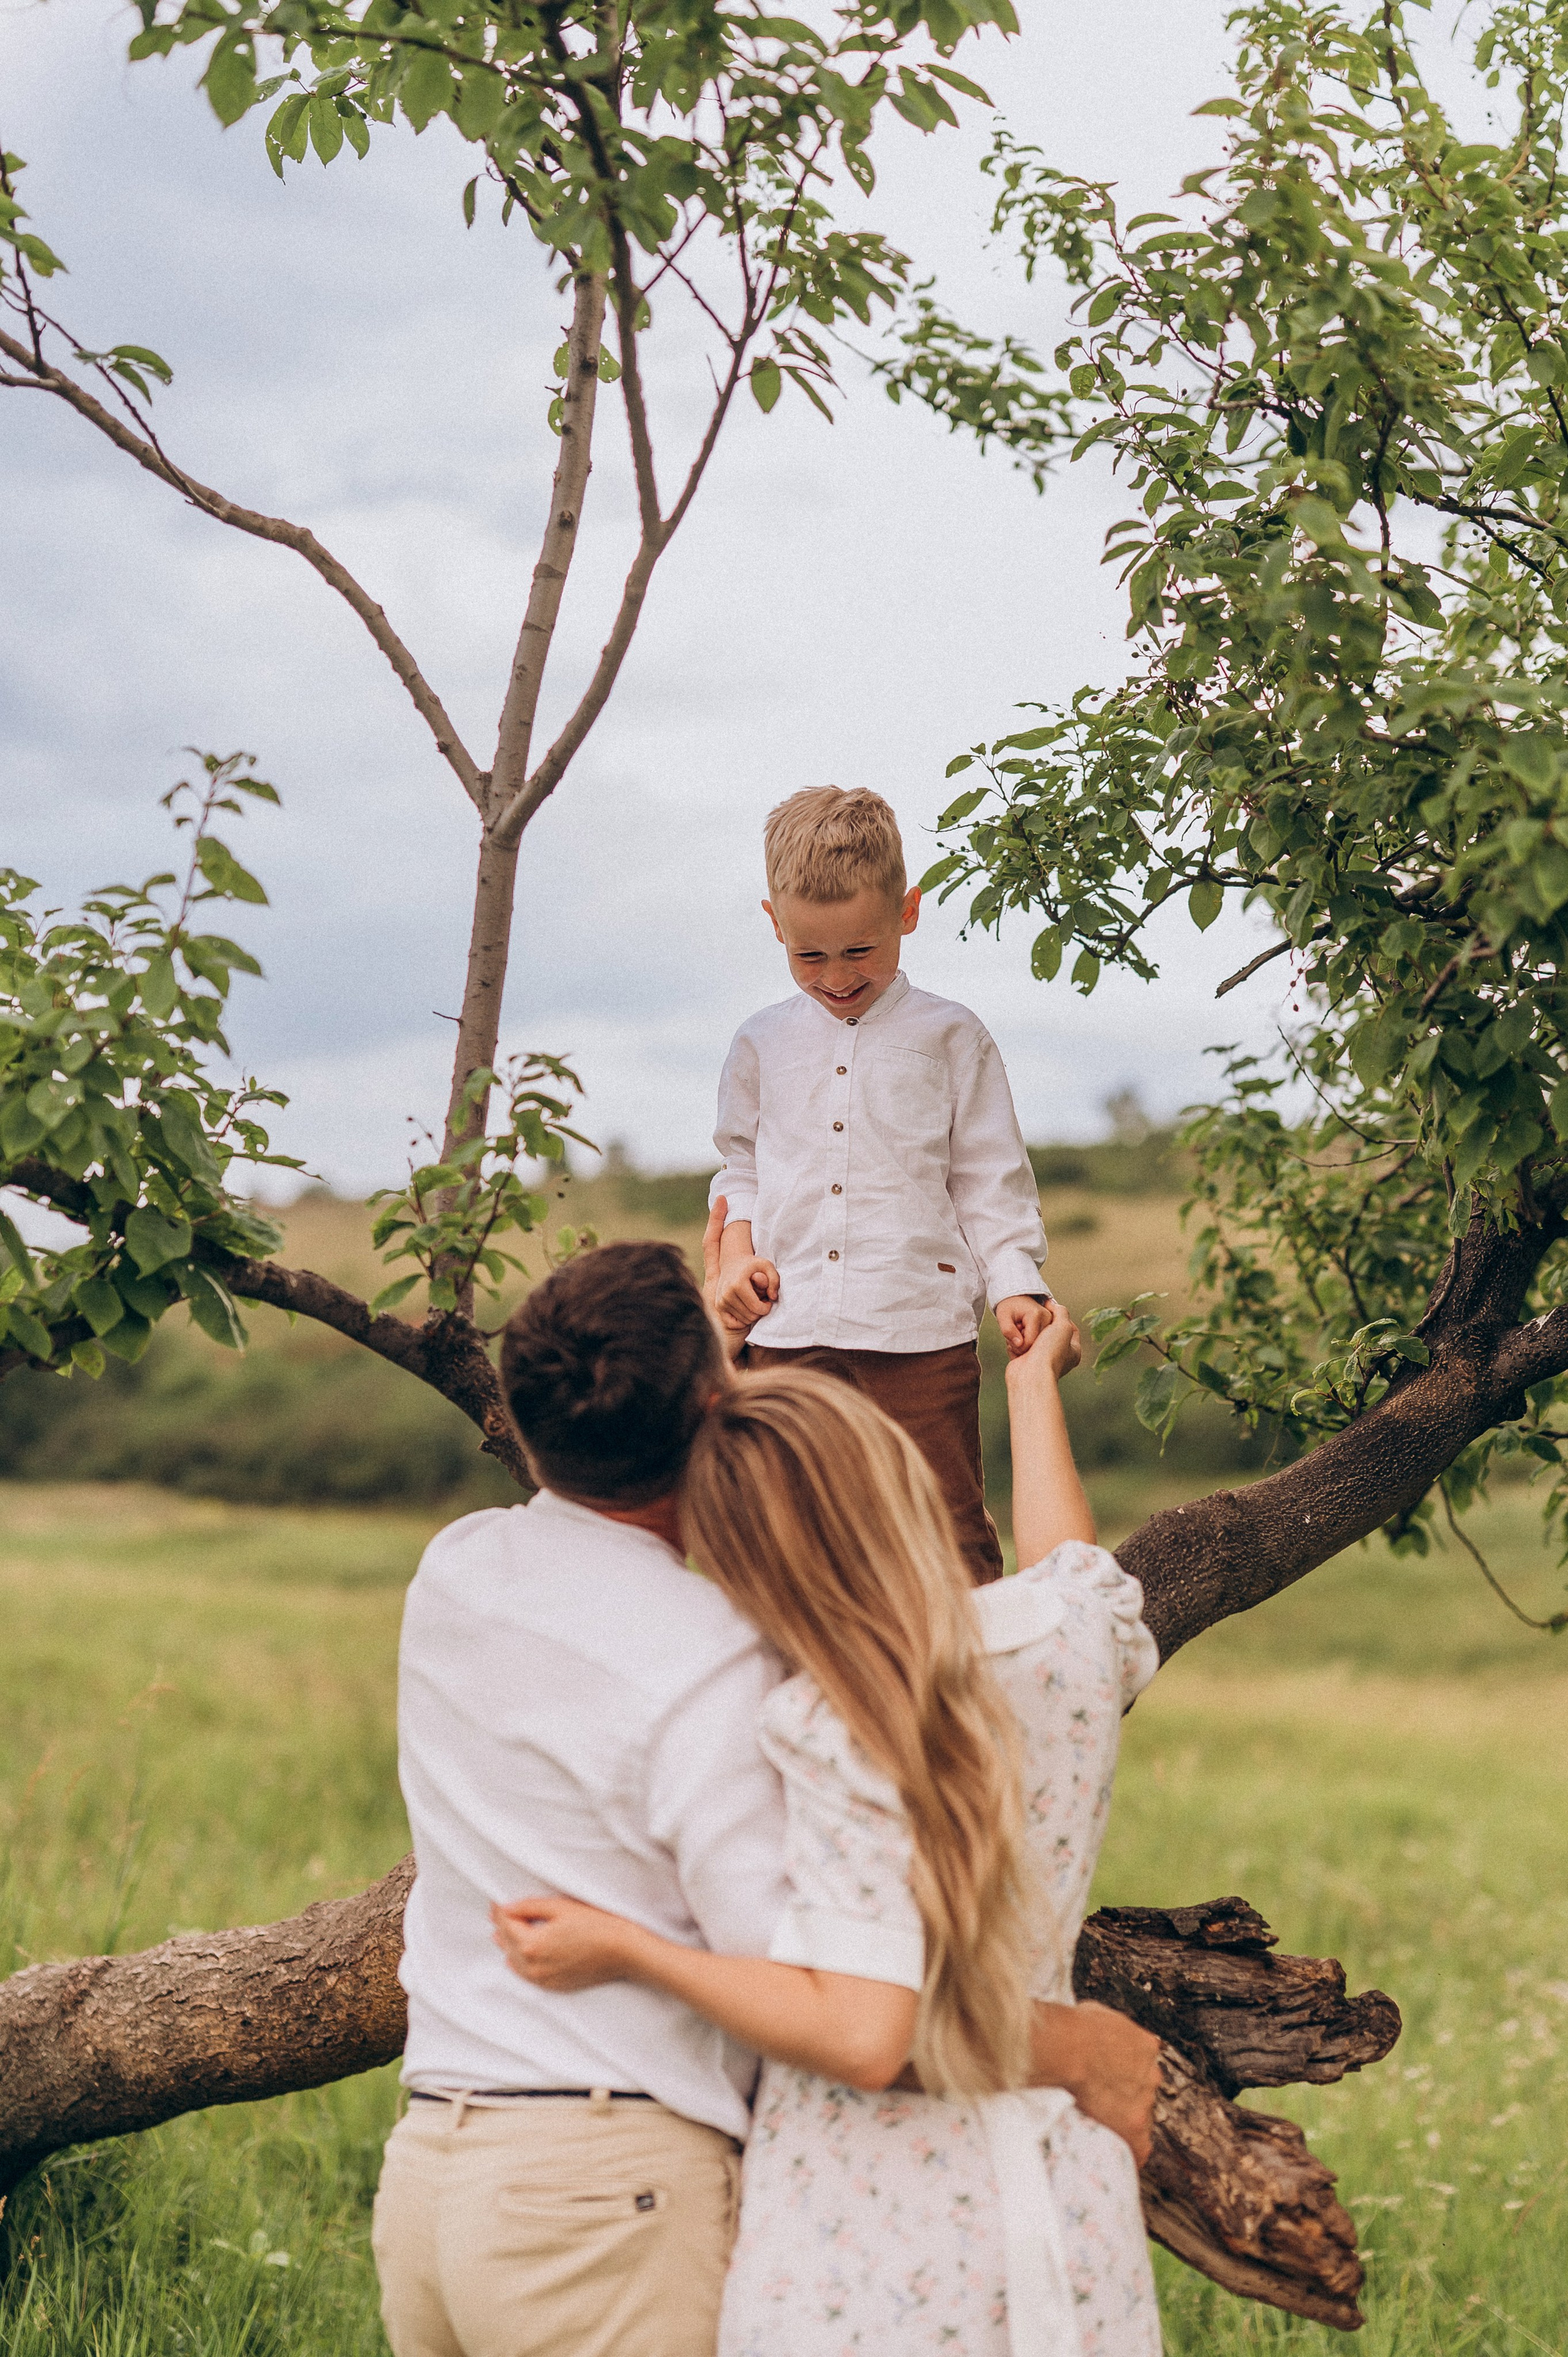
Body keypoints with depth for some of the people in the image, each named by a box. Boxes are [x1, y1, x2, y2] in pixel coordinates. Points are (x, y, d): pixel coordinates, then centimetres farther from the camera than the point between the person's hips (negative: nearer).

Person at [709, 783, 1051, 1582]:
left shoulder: (950, 1040, 4)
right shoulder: (760, 1047, 12)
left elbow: (991, 1182, 5)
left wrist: (1017, 1288, -9)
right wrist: (735, 1256, 2)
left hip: (921, 1333, -3)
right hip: (788, 1334, 3)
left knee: (949, 1538, -2)